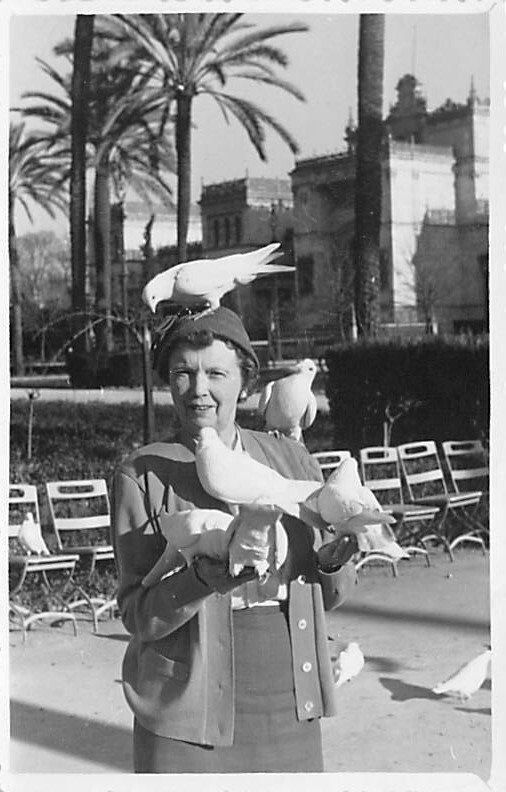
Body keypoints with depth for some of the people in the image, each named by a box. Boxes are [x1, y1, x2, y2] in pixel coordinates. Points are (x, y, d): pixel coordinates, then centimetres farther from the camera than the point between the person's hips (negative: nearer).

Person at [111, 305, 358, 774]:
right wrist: (204, 580, -25)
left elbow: (329, 595, 11)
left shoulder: (293, 461, 5)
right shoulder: (140, 476, -4)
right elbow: (138, 617, -7)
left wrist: (334, 561, -11)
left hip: (289, 707, 3)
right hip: (190, 715, -3)